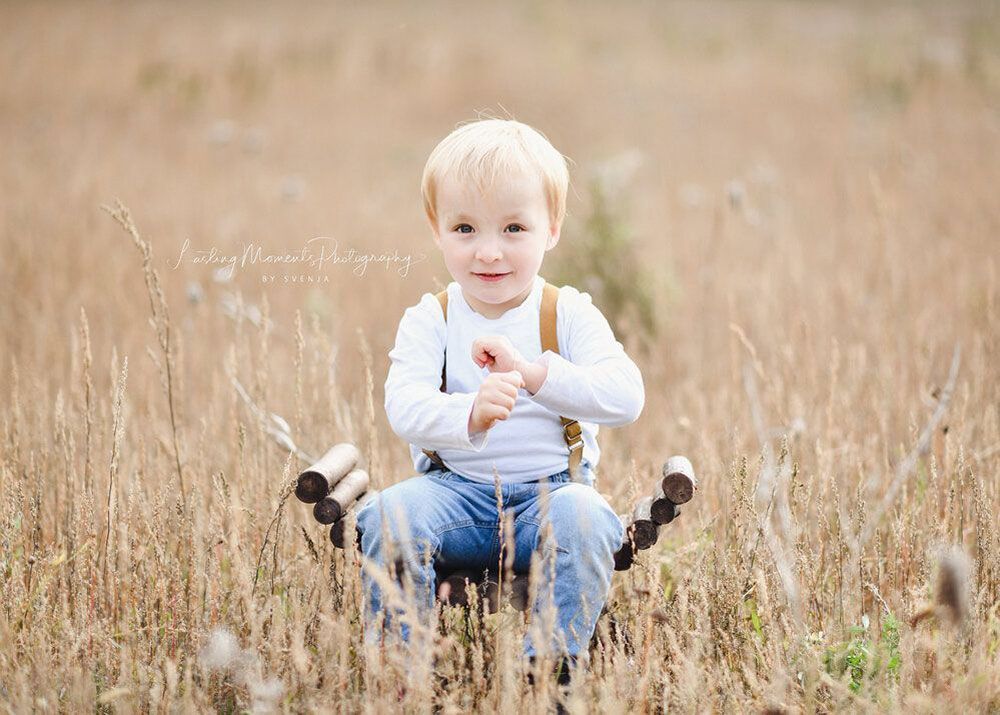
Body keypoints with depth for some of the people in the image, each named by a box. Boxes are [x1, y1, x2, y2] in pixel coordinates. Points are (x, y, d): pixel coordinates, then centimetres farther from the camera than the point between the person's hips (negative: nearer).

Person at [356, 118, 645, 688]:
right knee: (392, 513, -27)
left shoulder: (571, 315, 0)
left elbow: (626, 396, -14)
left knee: (584, 516, -33)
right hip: (456, 489, 1)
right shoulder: (429, 321, 2)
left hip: (548, 492, -1)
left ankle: (552, 661, -23)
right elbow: (404, 405, -14)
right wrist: (469, 414, -37)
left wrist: (534, 372, -29)